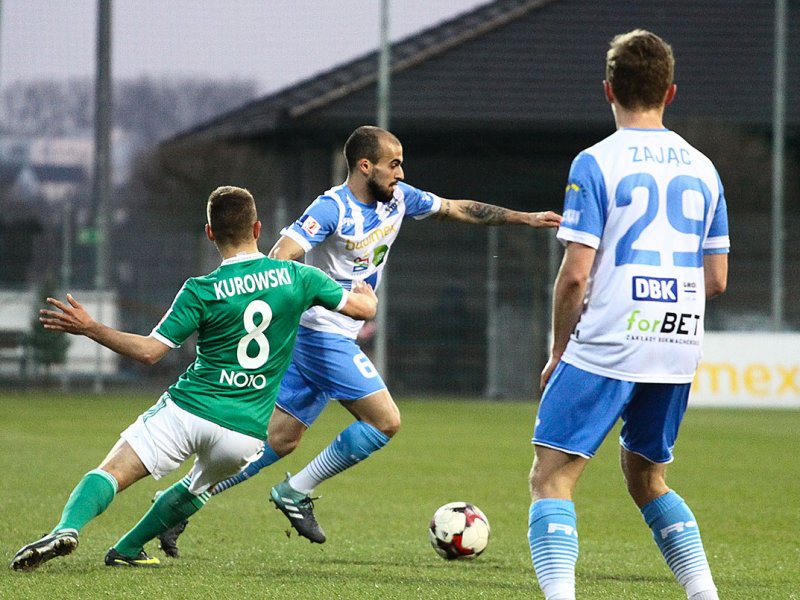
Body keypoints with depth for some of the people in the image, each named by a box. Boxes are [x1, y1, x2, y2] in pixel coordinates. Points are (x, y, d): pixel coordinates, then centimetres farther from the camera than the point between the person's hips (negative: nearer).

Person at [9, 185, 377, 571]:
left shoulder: (201, 292, -5)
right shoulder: (298, 278, 1)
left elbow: (149, 351, -8)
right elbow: (365, 308, 10)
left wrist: (89, 329, -2)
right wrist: (366, 293, 33)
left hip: (187, 409, -3)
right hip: (247, 430, 3)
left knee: (110, 473, -8)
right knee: (197, 488, 31)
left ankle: (66, 529, -34)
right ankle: (126, 549, 33)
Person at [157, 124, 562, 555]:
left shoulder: (397, 199, 7)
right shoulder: (333, 208, -17)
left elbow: (456, 209, 19)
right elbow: (283, 256, -27)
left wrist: (525, 218, 17)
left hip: (335, 339, 9)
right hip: (323, 334, -9)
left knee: (278, 440, 8)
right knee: (385, 421, -10)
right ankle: (296, 493, -1)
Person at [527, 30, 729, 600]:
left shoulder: (596, 163, -6)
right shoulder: (701, 168, 10)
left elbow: (575, 275, -10)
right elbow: (717, 279, 11)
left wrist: (559, 351, 2)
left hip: (606, 345, -6)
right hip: (679, 349, 6)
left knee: (552, 478, -3)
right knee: (646, 476, 23)